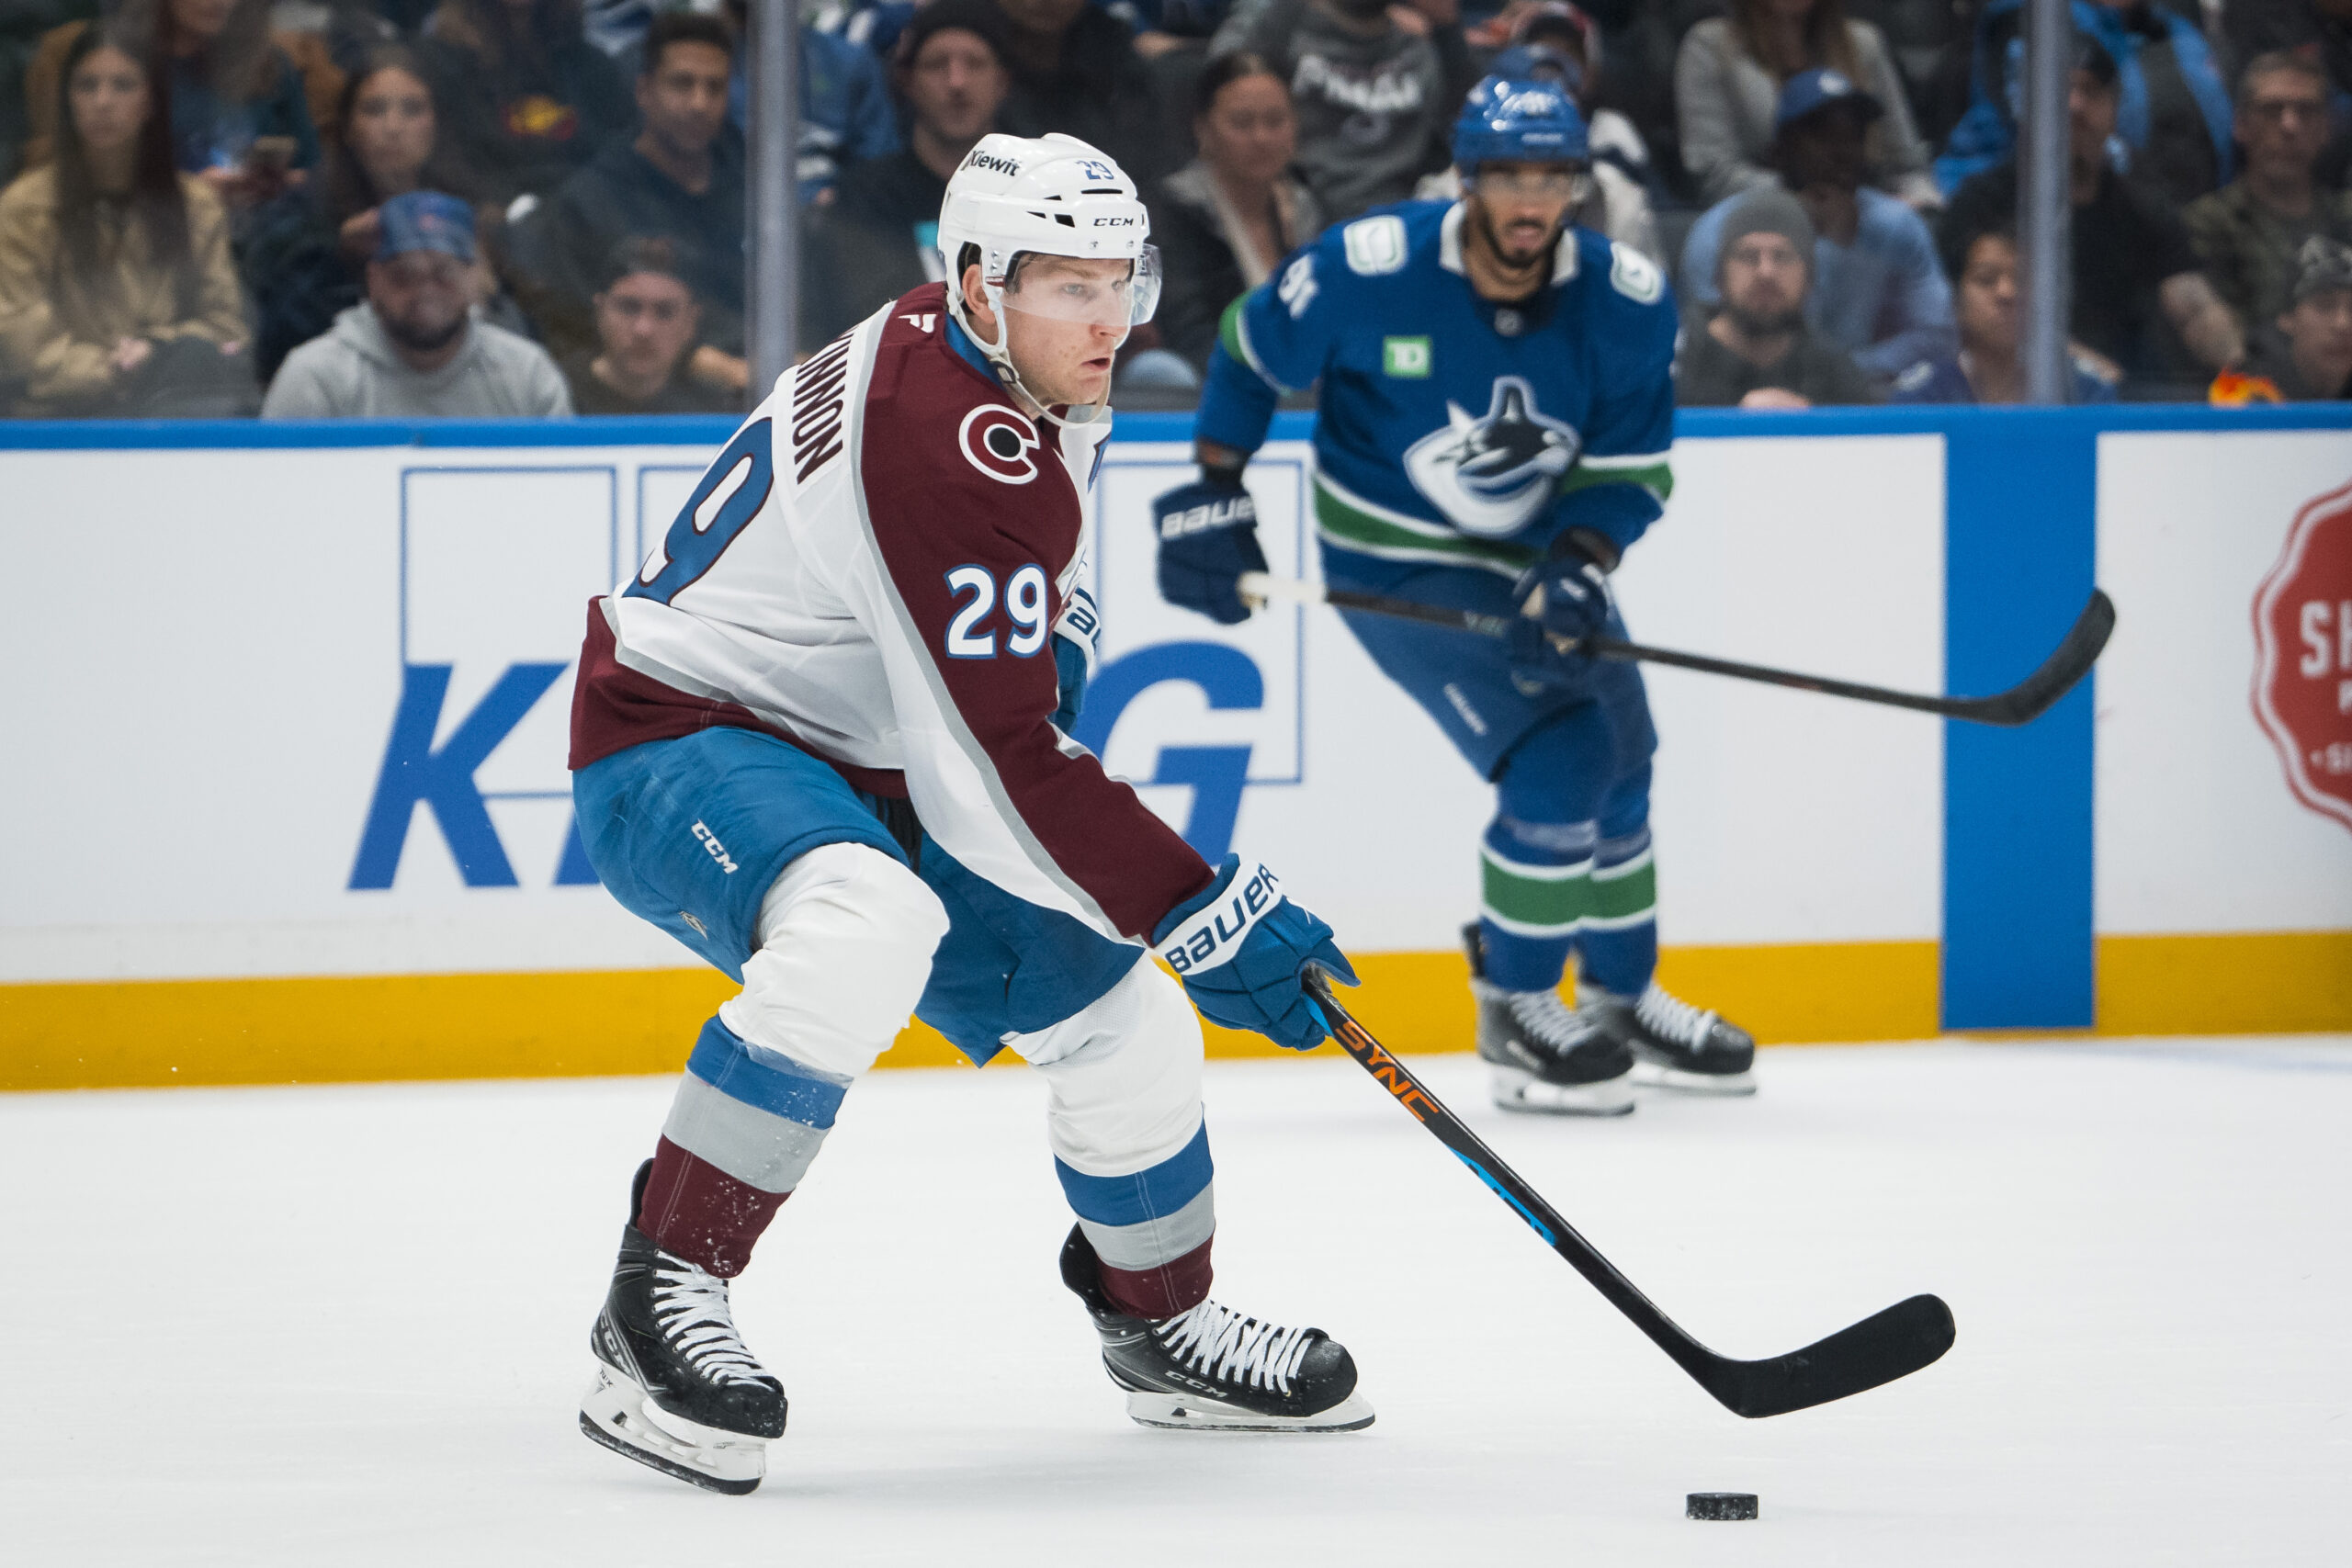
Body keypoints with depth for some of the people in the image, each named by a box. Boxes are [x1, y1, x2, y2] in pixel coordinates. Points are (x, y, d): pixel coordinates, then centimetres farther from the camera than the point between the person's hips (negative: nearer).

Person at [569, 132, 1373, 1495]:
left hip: (864, 775, 10)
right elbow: (1002, 768, -31)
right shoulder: (946, 451, -30)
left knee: (1120, 1023, 9)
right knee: (867, 926, -40)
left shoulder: (1029, 397, 2)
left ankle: (1165, 1325, 35)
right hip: (678, 738, -10)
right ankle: (666, 1288, -33)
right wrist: (1205, 916, -27)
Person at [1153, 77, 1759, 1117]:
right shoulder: (1367, 270, -25)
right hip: (1396, 566, -6)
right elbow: (1252, 350, -7)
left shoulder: (1626, 301, -15)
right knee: (1560, 760, -19)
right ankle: (1513, 1010, -1)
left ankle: (1620, 999, 38)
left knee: (1619, 770, 14)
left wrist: (1579, 566, -26)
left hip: (1538, 551, 6)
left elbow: (1632, 466, -8)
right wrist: (1213, 497, -7)